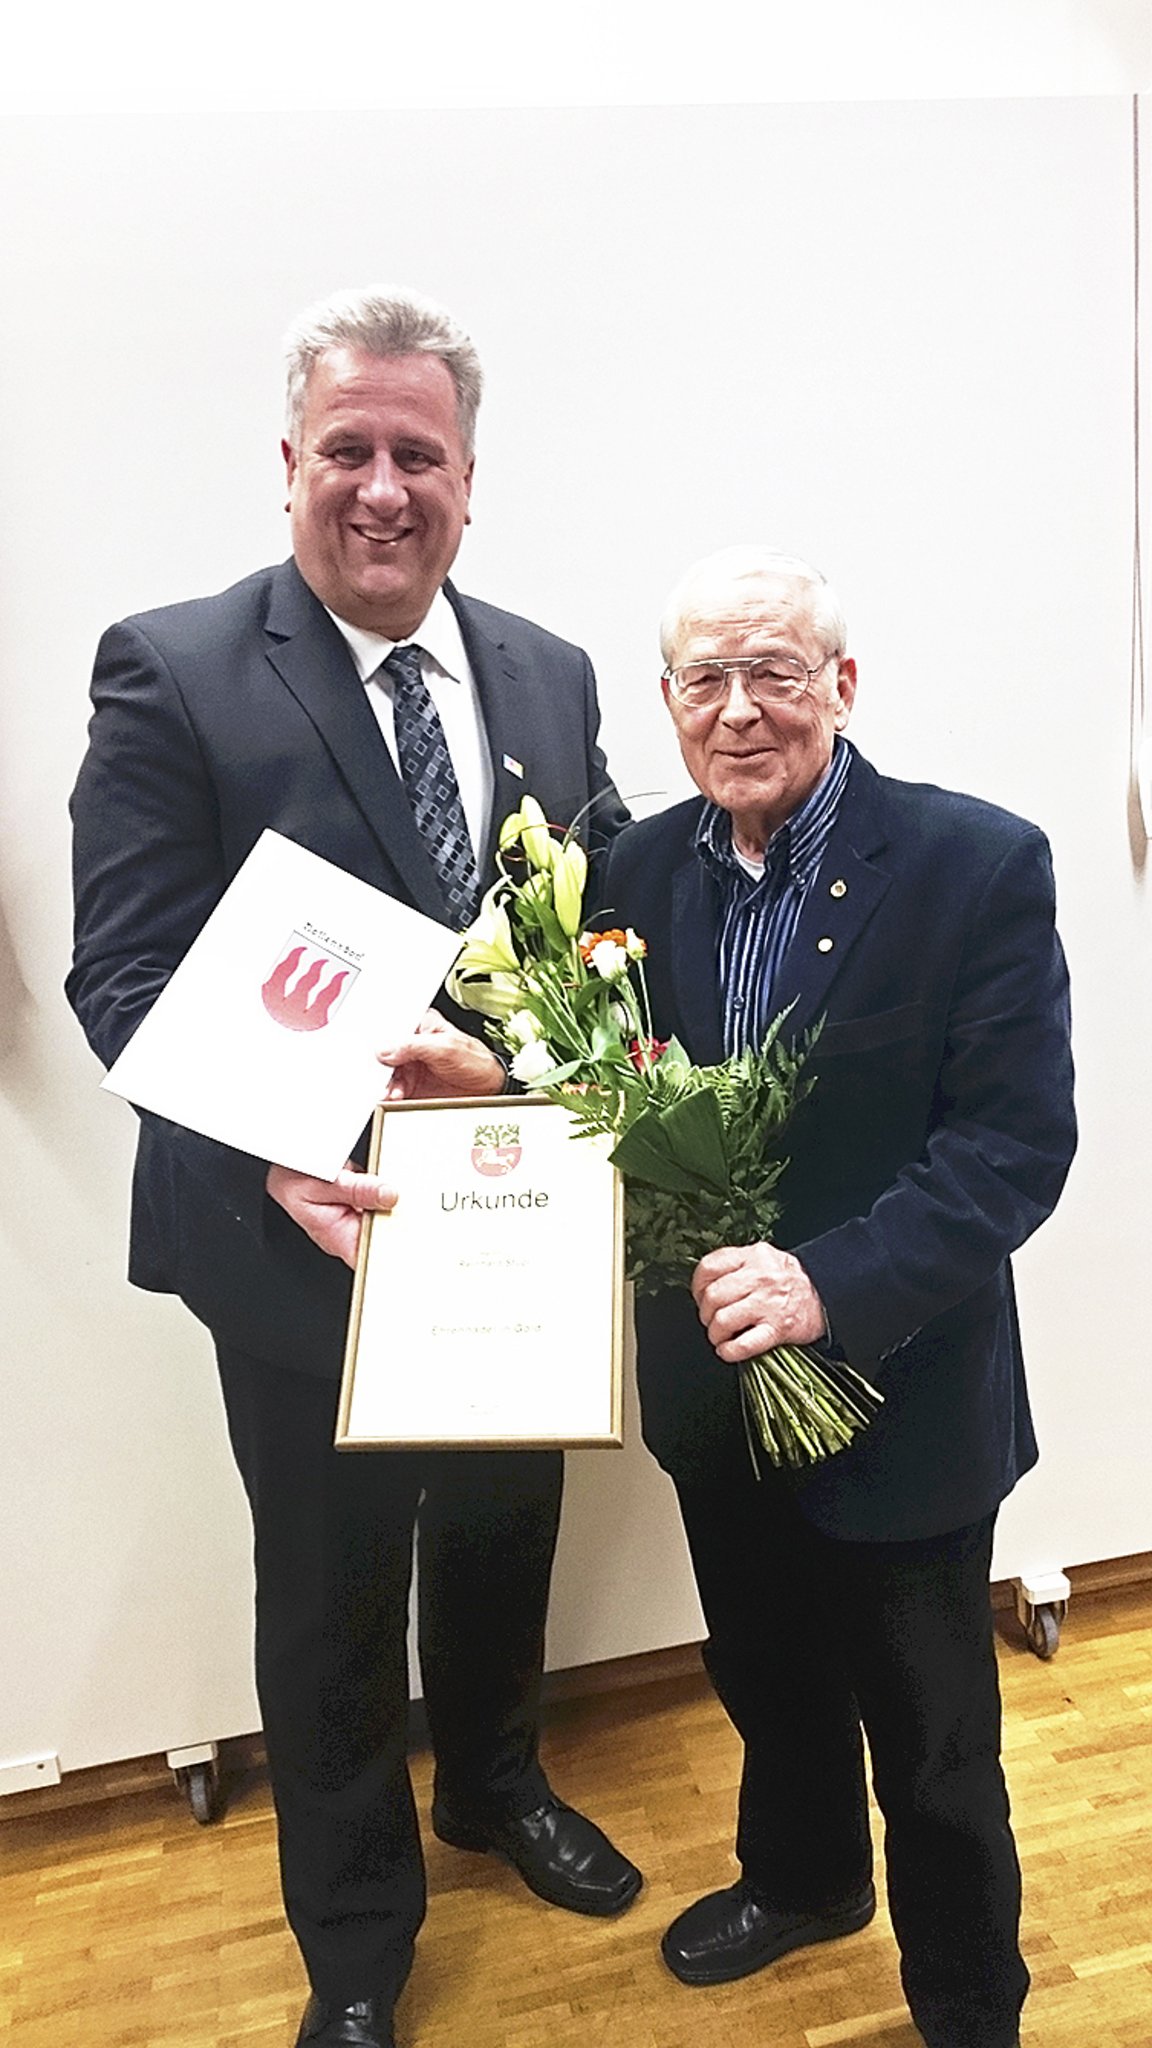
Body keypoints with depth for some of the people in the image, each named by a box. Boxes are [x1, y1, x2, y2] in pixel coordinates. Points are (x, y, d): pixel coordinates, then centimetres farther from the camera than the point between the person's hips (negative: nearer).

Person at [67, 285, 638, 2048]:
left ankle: (494, 1785, 56)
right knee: (332, 1594, 15)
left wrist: (507, 1058, -16)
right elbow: (124, 978, -15)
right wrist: (278, 1157, -30)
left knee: (505, 1534, 24)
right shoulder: (172, 676, -11)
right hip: (310, 1239, -4)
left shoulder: (549, 678, 3)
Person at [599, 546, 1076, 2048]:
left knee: (931, 1746, 15)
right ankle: (803, 1879, 57)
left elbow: (1017, 1140, -20)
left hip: (898, 1399, -4)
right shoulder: (645, 867, -1)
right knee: (765, 1679, 27)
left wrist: (831, 1285, -31)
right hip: (715, 1382, 5)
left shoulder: (980, 866, -17)